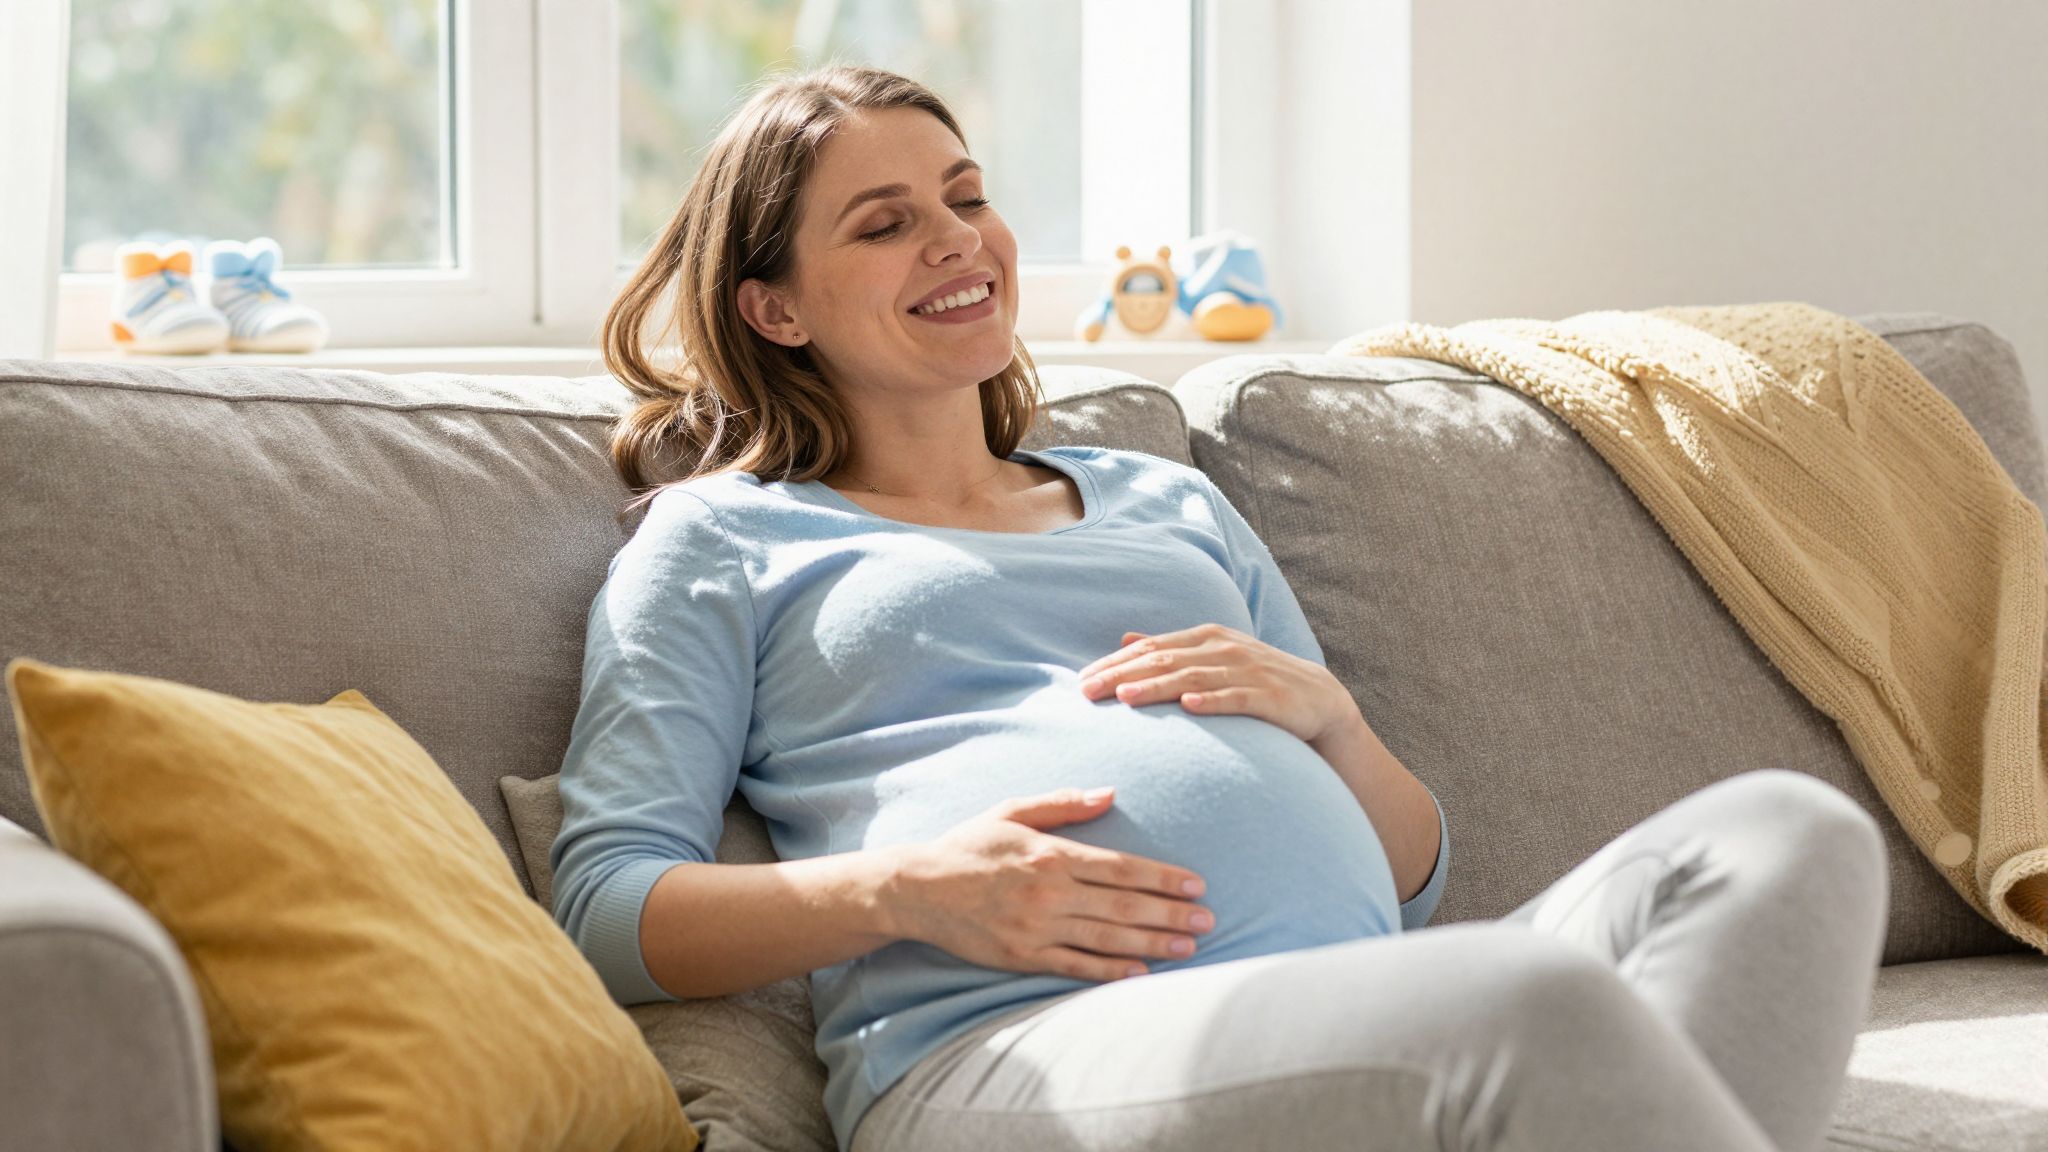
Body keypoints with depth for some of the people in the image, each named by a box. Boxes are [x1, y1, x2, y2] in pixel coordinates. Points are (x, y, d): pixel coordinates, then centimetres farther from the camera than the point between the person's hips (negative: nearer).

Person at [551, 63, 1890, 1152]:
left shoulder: (1169, 502, 34)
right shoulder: (723, 538, 21)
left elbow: (1412, 880, 31)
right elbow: (607, 902, 7)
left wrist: (1324, 711, 8)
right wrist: (902, 890, -9)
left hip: (1377, 1021, 6)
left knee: (1788, 830, -24)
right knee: (1535, 1007, -37)